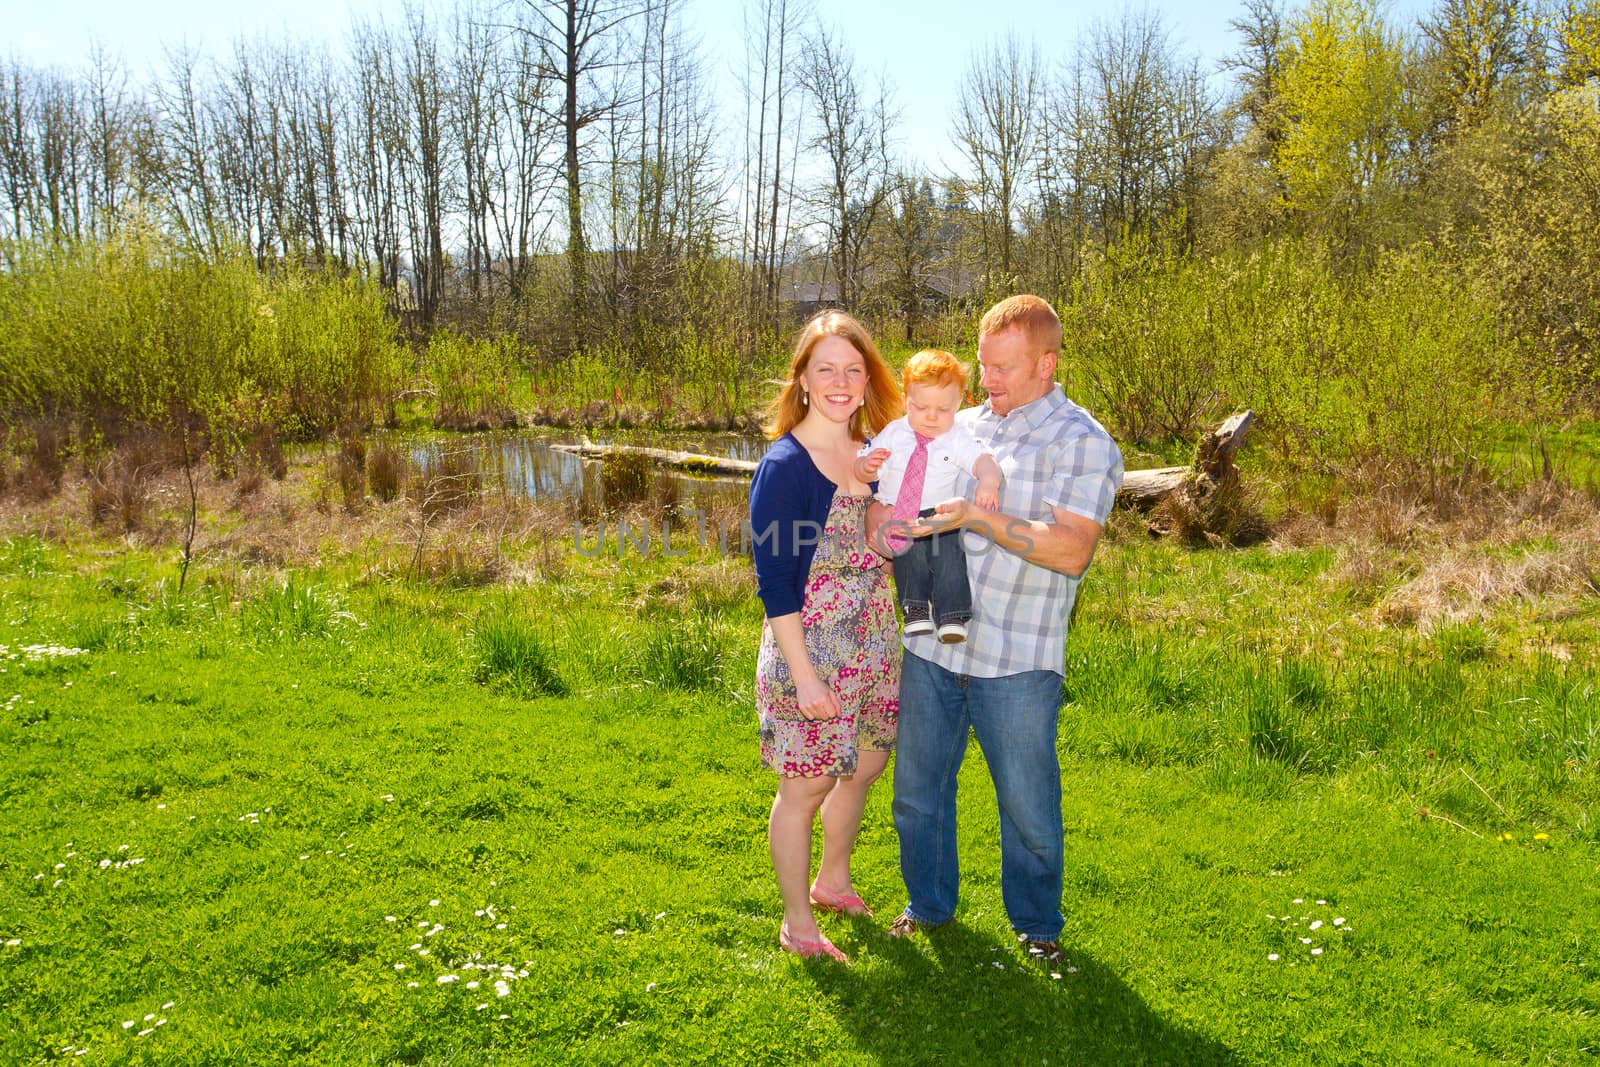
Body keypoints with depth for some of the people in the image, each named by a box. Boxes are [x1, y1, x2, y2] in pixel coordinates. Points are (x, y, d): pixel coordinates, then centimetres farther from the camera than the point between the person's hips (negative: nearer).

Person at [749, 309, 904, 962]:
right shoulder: (784, 466, -16)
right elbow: (774, 580, -17)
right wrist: (803, 674, -19)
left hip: (871, 648, 7)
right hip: (810, 650, -7)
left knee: (863, 766, 19)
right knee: (806, 785, 5)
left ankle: (832, 882, 43)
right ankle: (797, 924, 23)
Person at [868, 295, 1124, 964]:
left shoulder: (1081, 441, -6)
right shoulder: (961, 426, 11)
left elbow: (1072, 550, -18)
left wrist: (975, 516, -24)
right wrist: (877, 502, -3)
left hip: (1017, 660, -5)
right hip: (930, 642, 5)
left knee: (1028, 806, 9)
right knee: (917, 788, 16)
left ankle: (1036, 923, 33)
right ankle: (929, 905, 37)